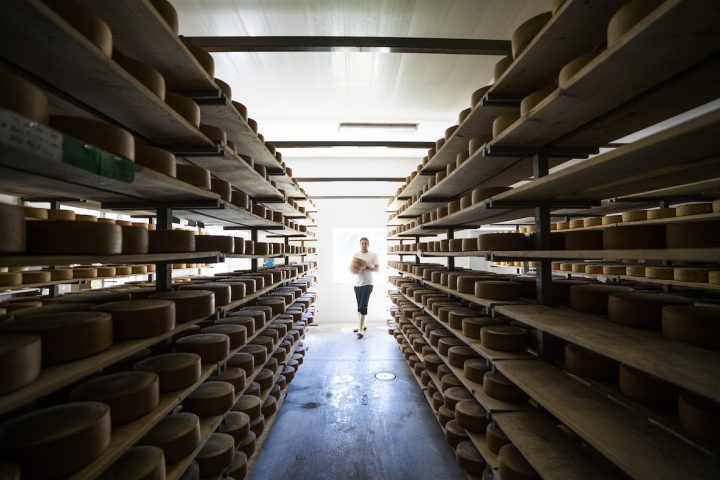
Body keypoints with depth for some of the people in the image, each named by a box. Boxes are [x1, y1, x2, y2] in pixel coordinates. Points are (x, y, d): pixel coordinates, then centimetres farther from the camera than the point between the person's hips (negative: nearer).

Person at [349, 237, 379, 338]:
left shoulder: (373, 255, -3)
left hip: (367, 284, -5)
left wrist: (367, 267, -19)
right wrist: (355, 271, -12)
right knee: (359, 306, 14)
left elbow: (377, 269, -3)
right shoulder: (355, 255, 8)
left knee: (363, 306, -10)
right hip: (357, 284, 5)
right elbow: (351, 269, 11)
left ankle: (361, 329, -7)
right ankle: (362, 326, 29)